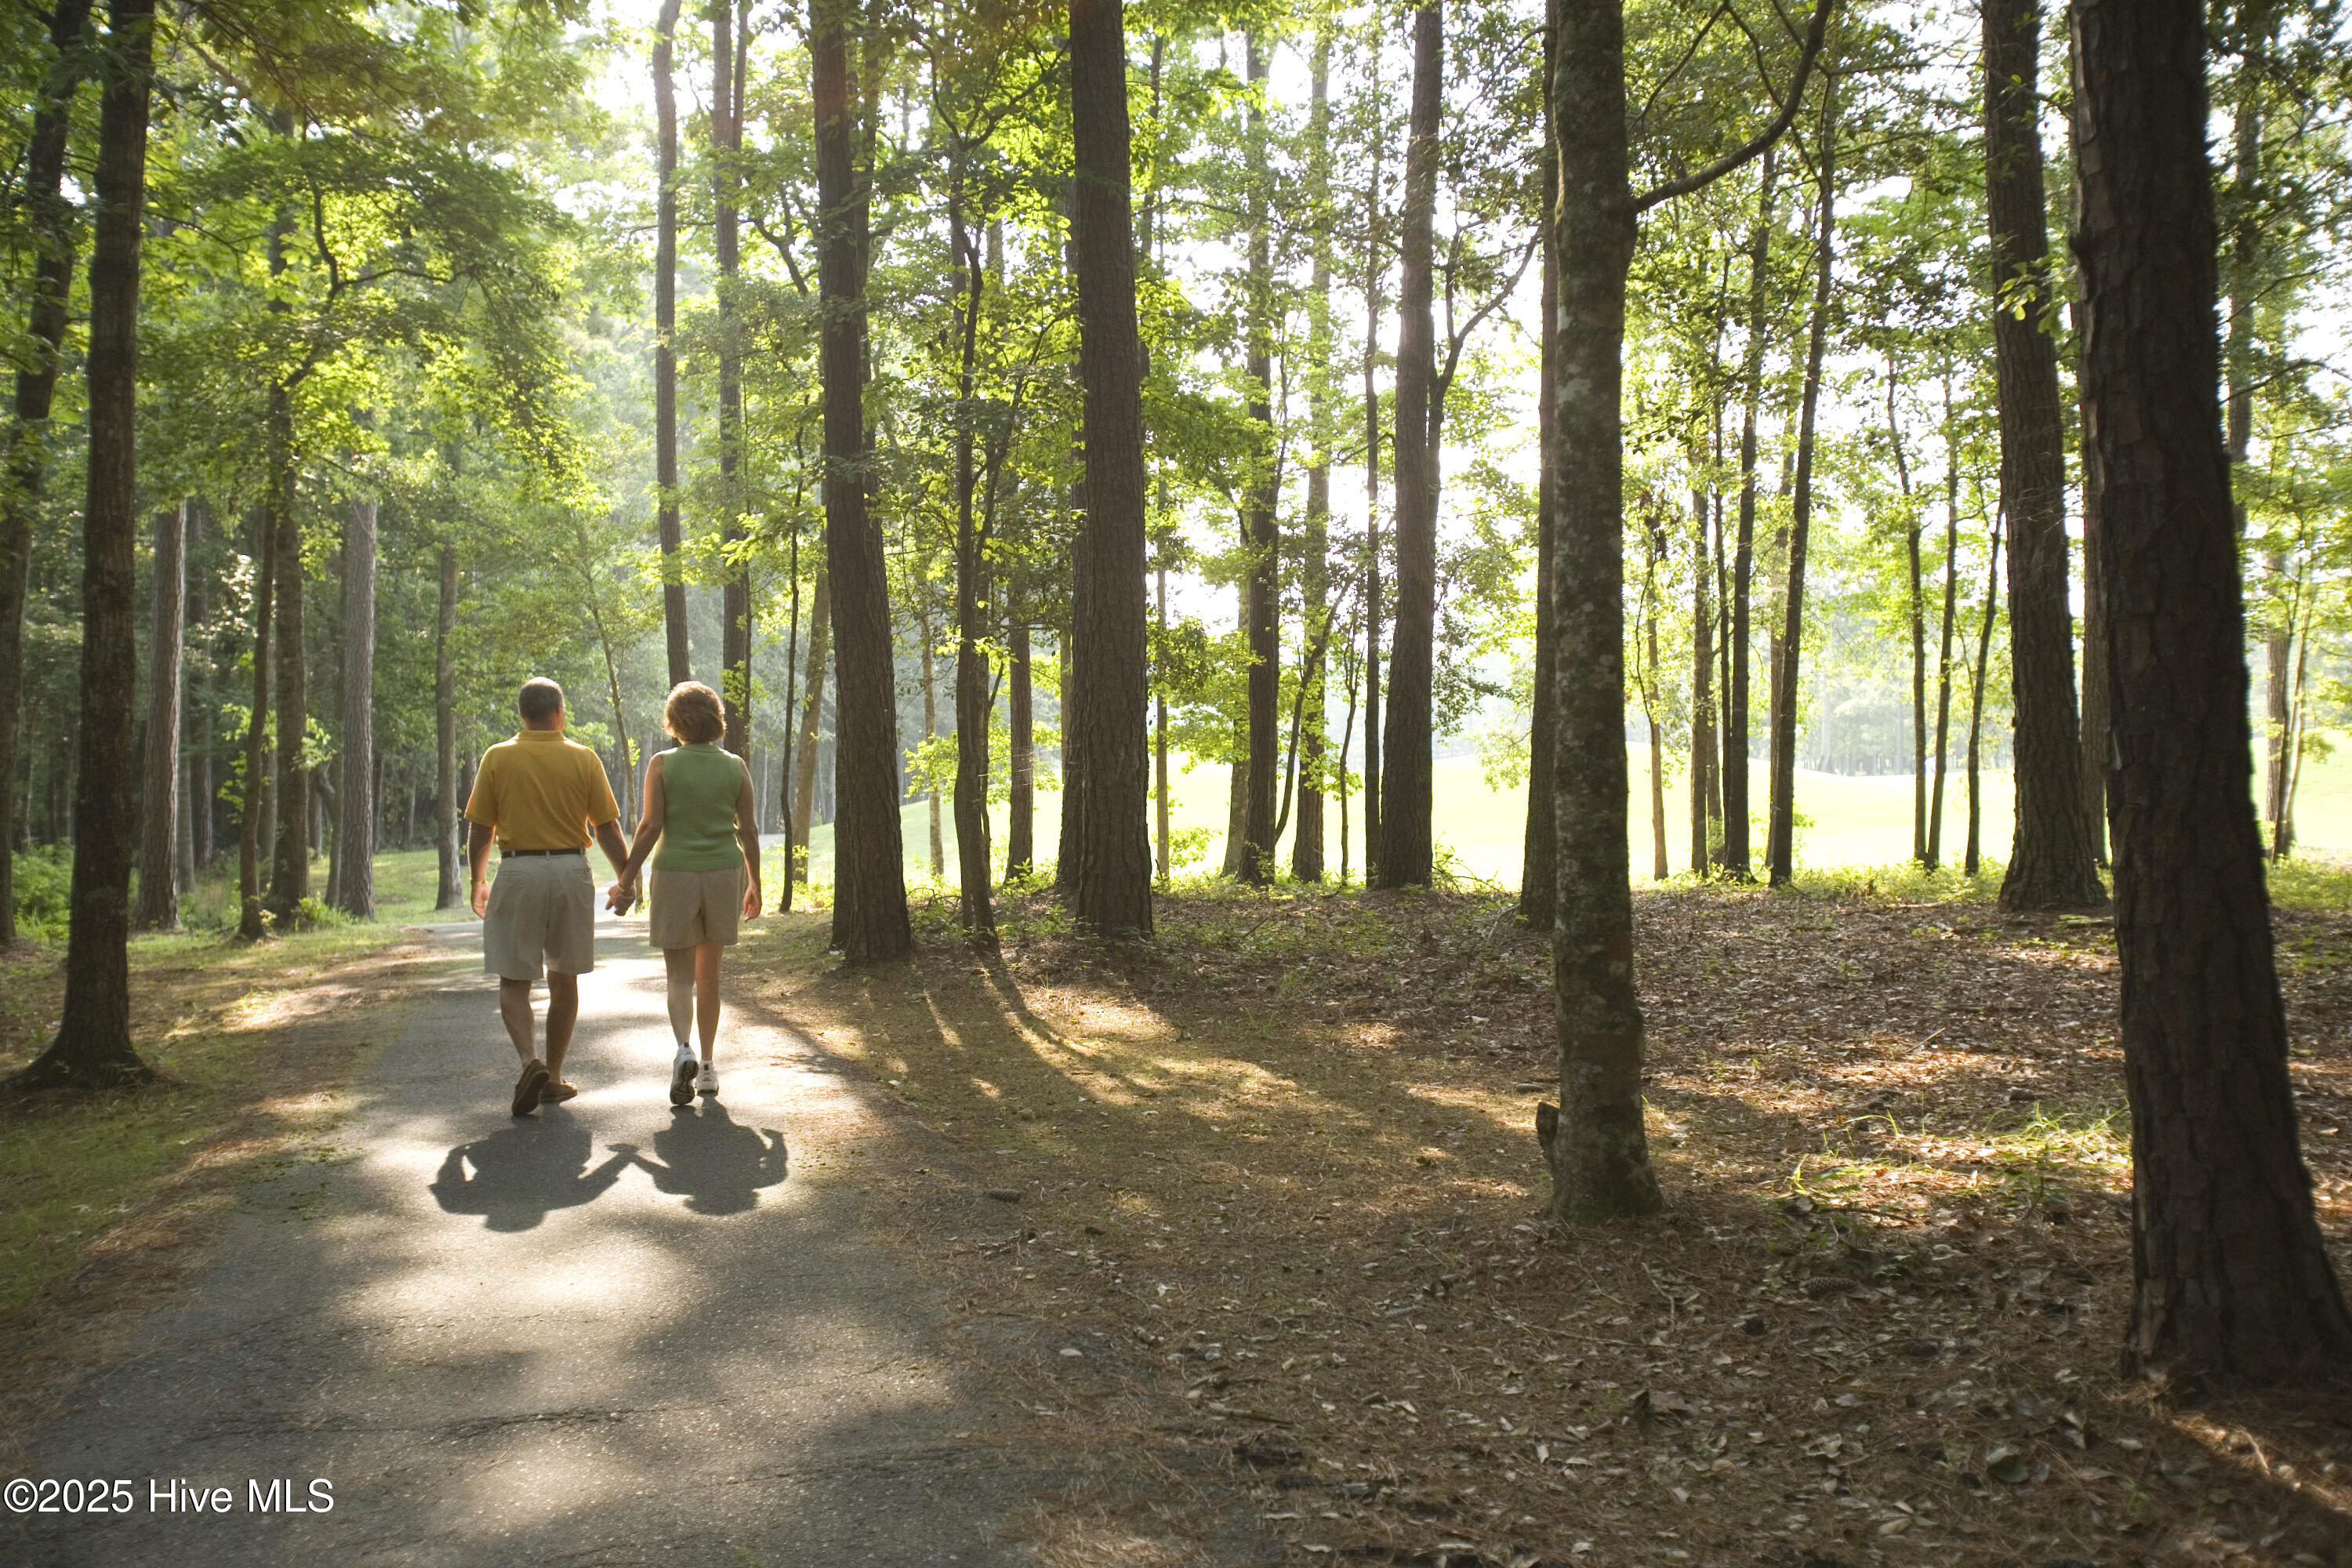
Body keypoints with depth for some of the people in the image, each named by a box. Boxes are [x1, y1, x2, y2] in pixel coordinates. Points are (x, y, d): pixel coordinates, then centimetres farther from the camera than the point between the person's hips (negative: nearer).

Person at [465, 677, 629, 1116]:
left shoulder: (497, 758, 0)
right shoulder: (583, 759, 0)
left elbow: (480, 830, 3)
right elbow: (607, 828, 0)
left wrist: (478, 883, 16)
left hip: (518, 871, -1)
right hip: (571, 871, 1)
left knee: (514, 981, 4)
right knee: (564, 981, 13)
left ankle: (530, 1062, -17)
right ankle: (553, 1076, 18)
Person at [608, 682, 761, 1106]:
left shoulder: (662, 764, -5)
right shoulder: (735, 766, 2)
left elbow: (650, 827, -8)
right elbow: (748, 831, 3)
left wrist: (625, 881, -1)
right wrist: (754, 886, 13)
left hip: (675, 874, -2)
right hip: (723, 873, 2)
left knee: (680, 976, 4)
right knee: (709, 974, 14)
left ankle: (684, 1049, -21)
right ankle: (708, 1066, 18)